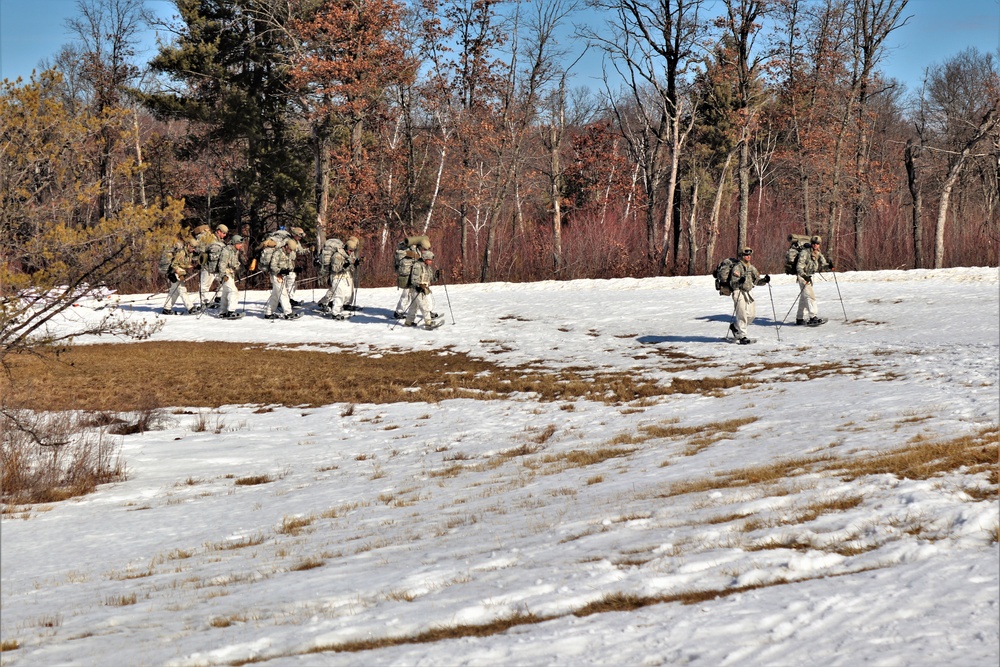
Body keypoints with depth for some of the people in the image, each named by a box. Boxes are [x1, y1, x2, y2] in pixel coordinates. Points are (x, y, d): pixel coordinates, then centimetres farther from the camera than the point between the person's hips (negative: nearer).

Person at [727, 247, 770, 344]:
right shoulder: (737, 268, -12)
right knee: (742, 315, -11)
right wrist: (739, 281, -38)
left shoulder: (751, 268, 11)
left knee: (751, 314, 8)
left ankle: (735, 326, 29)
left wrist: (764, 280, -6)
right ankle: (742, 337, -6)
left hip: (748, 293, 7)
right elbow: (732, 284, -17)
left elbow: (756, 280, 13)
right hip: (738, 292, -7)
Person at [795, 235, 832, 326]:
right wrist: (804, 275, -40)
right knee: (810, 296, -19)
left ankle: (799, 319, 24)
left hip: (809, 277, 9)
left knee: (804, 298, 15)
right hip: (802, 276, -9)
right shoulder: (805, 253, -18)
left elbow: (822, 265, 0)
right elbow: (799, 266, -25)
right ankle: (813, 317, -26)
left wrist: (828, 265, -23)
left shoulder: (818, 254, 6)